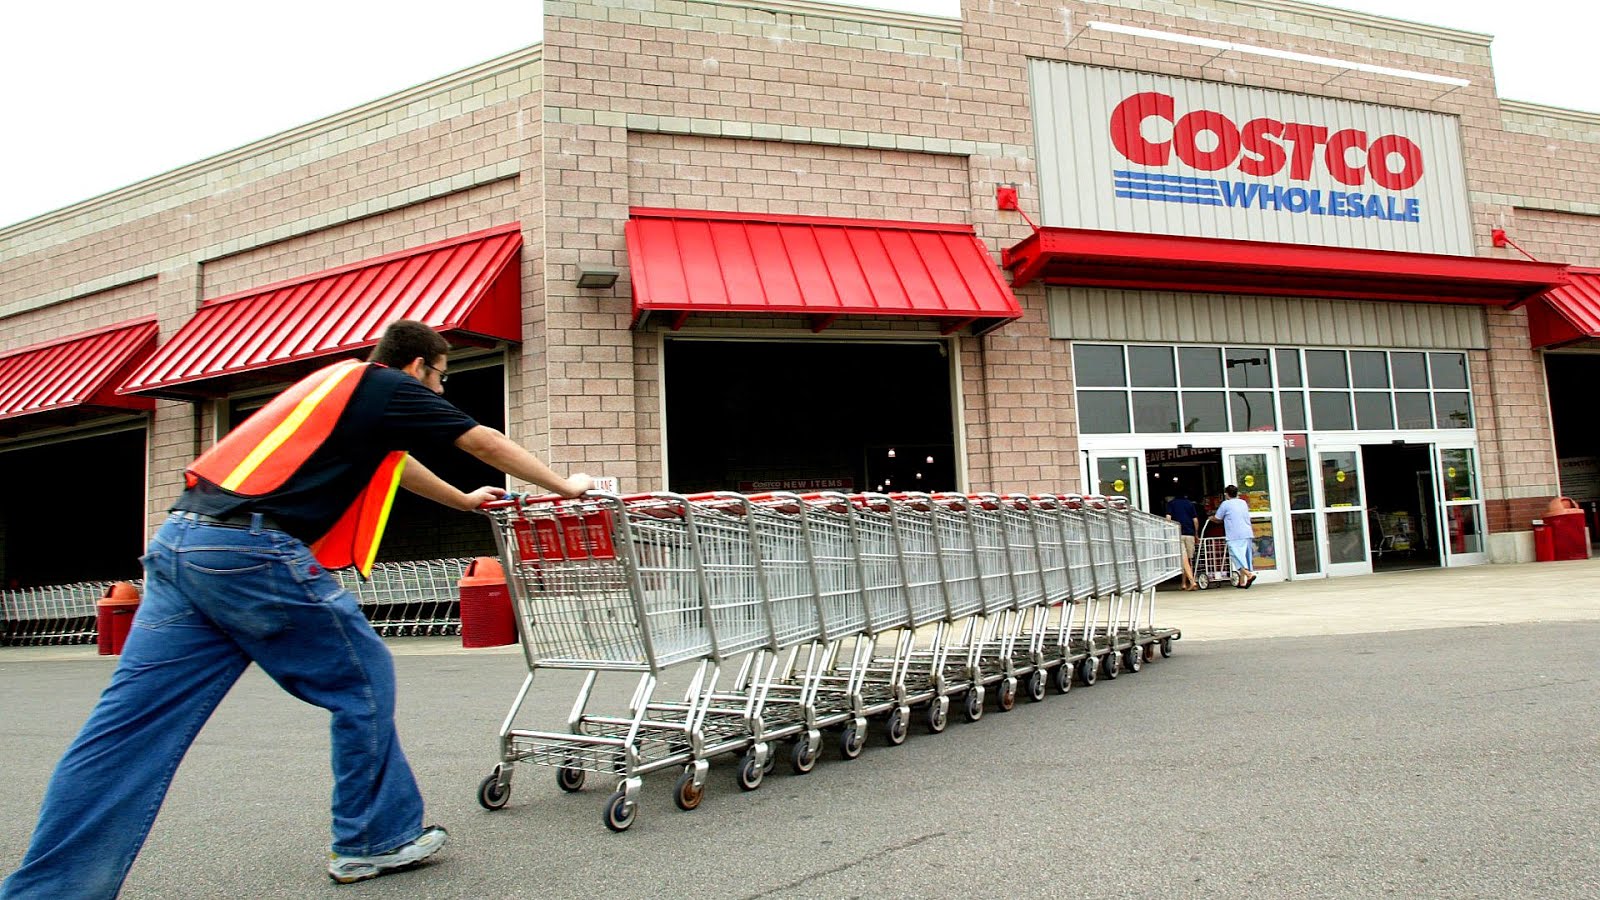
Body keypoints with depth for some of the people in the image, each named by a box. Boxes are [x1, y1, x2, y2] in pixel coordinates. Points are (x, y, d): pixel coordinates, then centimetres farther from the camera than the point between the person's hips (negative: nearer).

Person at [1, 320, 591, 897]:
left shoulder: (338, 383, 29)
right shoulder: (392, 388, 4)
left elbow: (388, 460, 44)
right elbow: (486, 443, 11)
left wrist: (463, 500, 55)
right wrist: (563, 486, 24)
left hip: (179, 543, 9)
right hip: (253, 550, -9)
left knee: (132, 728, 6)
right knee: (363, 680, 6)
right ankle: (374, 841, 17)